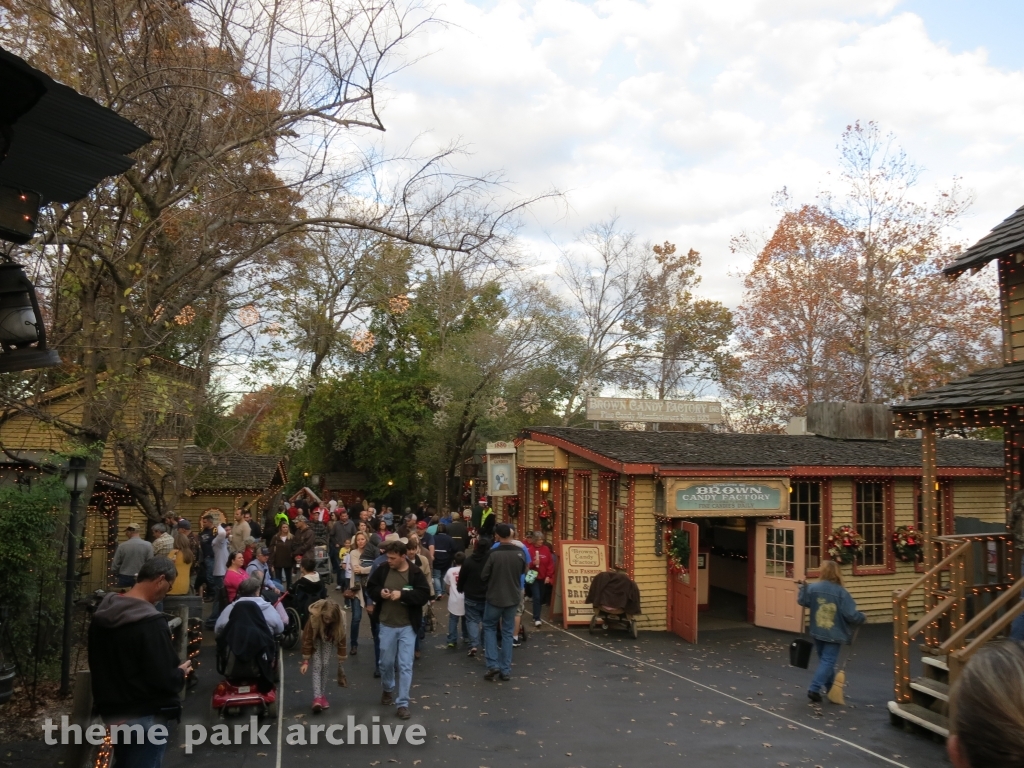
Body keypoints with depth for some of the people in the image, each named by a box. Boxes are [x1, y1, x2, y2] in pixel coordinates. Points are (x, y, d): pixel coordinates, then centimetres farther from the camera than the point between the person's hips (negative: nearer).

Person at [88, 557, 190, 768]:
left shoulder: (102, 613, 5)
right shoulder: (150, 622, -24)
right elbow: (163, 680, -24)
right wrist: (181, 672, -3)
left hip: (111, 711, 9)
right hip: (144, 717, -9)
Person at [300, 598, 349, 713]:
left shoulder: (340, 619, -34)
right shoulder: (313, 618, -39)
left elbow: (342, 640, -24)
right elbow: (307, 639, -28)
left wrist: (341, 664, -20)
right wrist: (305, 661, -24)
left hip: (328, 637, 2)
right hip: (316, 637, -2)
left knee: (326, 664, -9)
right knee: (317, 665, -15)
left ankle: (323, 696, 3)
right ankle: (317, 698, -21)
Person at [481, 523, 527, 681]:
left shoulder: (494, 553, -19)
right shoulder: (520, 552, -8)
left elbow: (484, 576, -11)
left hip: (495, 597, -3)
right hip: (513, 597, 3)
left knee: (489, 627, 16)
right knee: (507, 632, 13)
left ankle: (493, 665, 6)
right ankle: (506, 670, 13)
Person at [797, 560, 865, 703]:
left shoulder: (813, 588, -8)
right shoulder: (841, 592, -16)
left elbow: (802, 601, 6)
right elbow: (851, 615, -18)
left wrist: (803, 587, 19)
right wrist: (862, 618, 2)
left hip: (817, 633, 4)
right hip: (834, 634, -4)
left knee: (824, 659, 21)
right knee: (828, 661, -1)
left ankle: (829, 687, 33)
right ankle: (814, 689, -11)